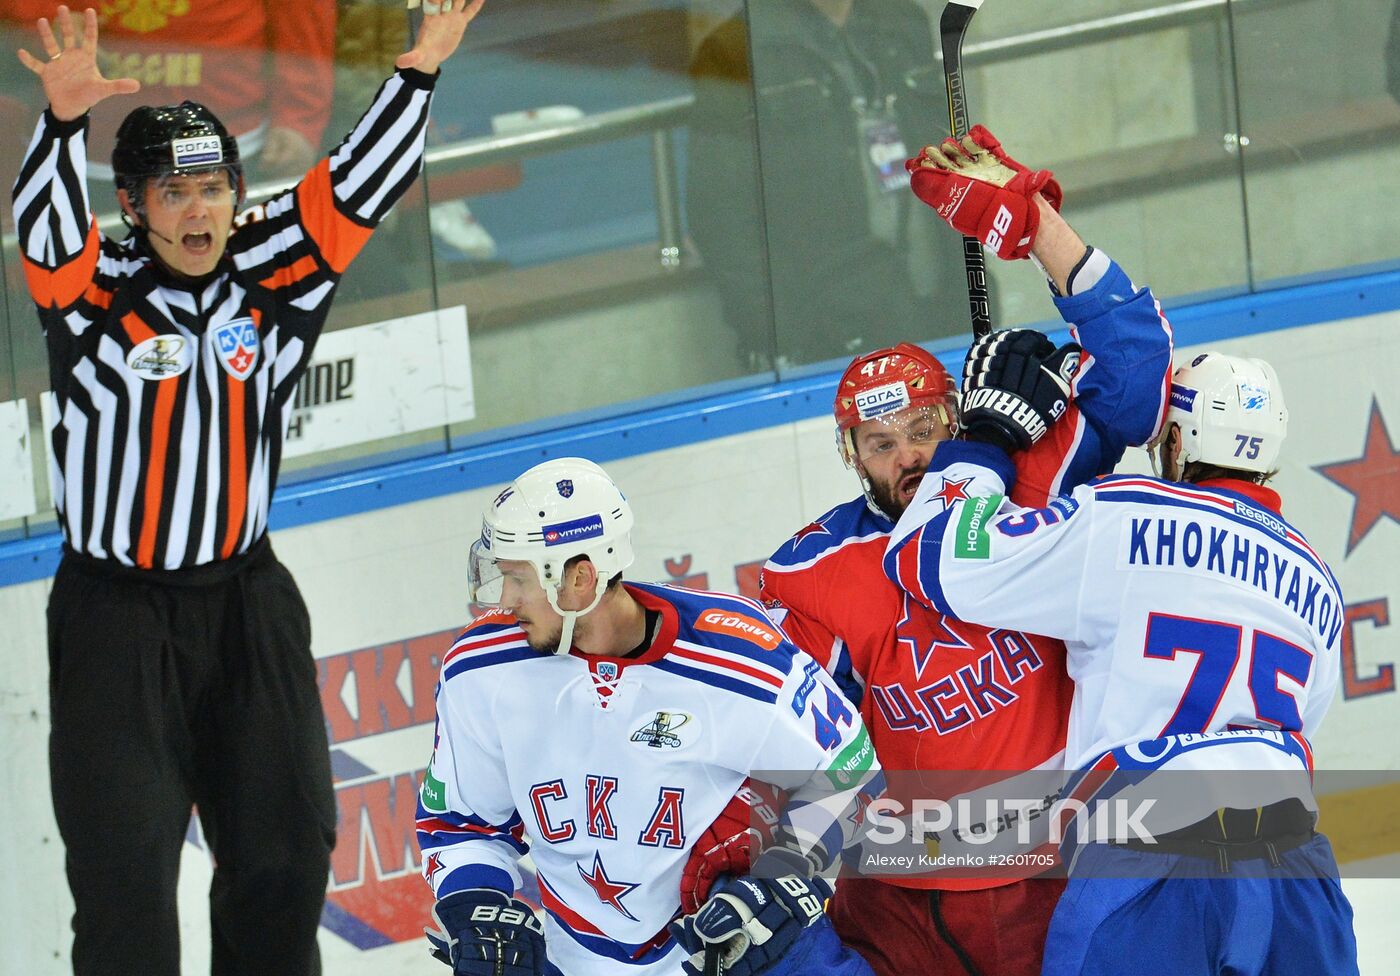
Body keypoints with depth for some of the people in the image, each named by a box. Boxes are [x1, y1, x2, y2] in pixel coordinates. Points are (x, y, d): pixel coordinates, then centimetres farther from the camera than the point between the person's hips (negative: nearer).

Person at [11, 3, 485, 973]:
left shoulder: (276, 267, 0)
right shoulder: (96, 290, -12)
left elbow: (359, 188, -4)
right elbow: (46, 217, -29)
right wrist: (65, 117, -47)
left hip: (247, 597, 4)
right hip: (115, 612, -4)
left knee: (286, 847, 11)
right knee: (126, 866, -6)